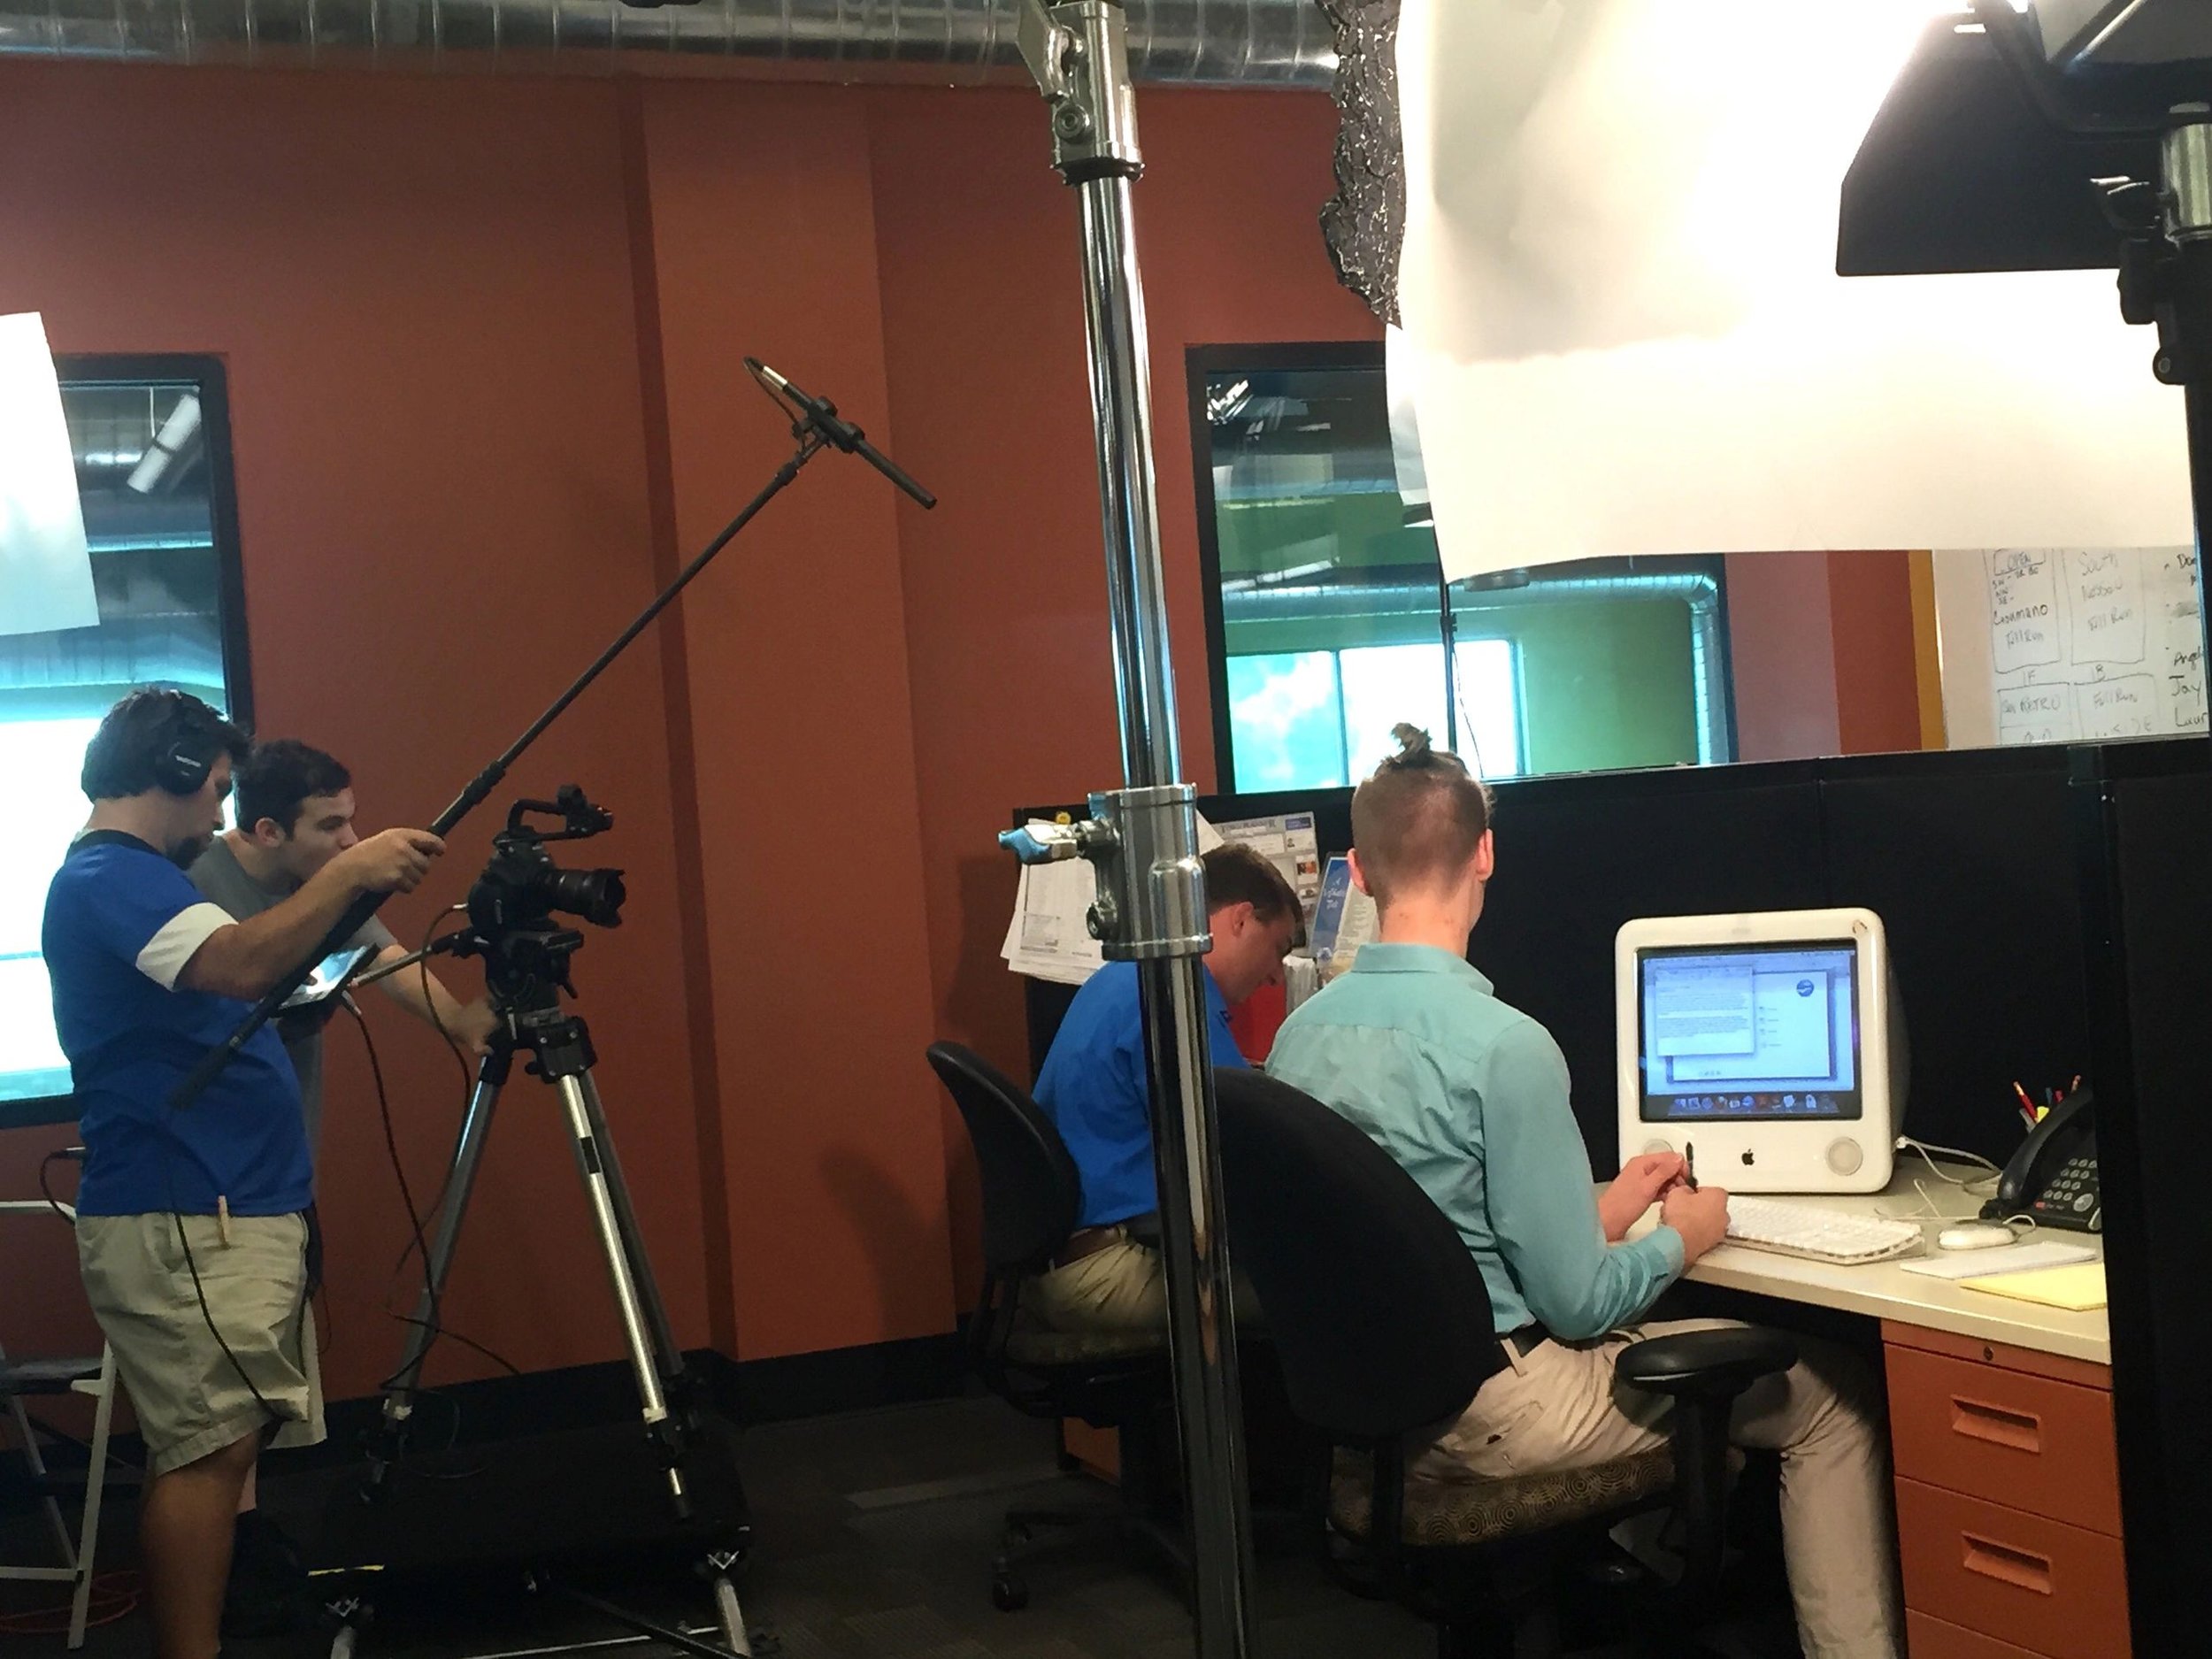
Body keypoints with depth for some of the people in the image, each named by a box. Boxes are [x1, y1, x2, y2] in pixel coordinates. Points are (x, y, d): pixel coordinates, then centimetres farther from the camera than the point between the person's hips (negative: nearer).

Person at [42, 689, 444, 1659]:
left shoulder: (128, 879, 22)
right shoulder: (108, 877, -11)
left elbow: (241, 987, 27)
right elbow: (243, 964, -28)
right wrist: (346, 874, -26)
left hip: (231, 1215, 10)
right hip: (183, 1225, -10)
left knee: (218, 1446, 7)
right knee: (211, 1449, -13)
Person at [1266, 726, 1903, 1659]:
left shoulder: (1299, 1033, 0)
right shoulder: (1504, 1045, -23)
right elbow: (1577, 1306, -18)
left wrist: (1597, 1212, 16)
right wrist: (1678, 1239, 1)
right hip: (1493, 1412, -7)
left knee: (1650, 1324, 33)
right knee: (1833, 1394, 9)